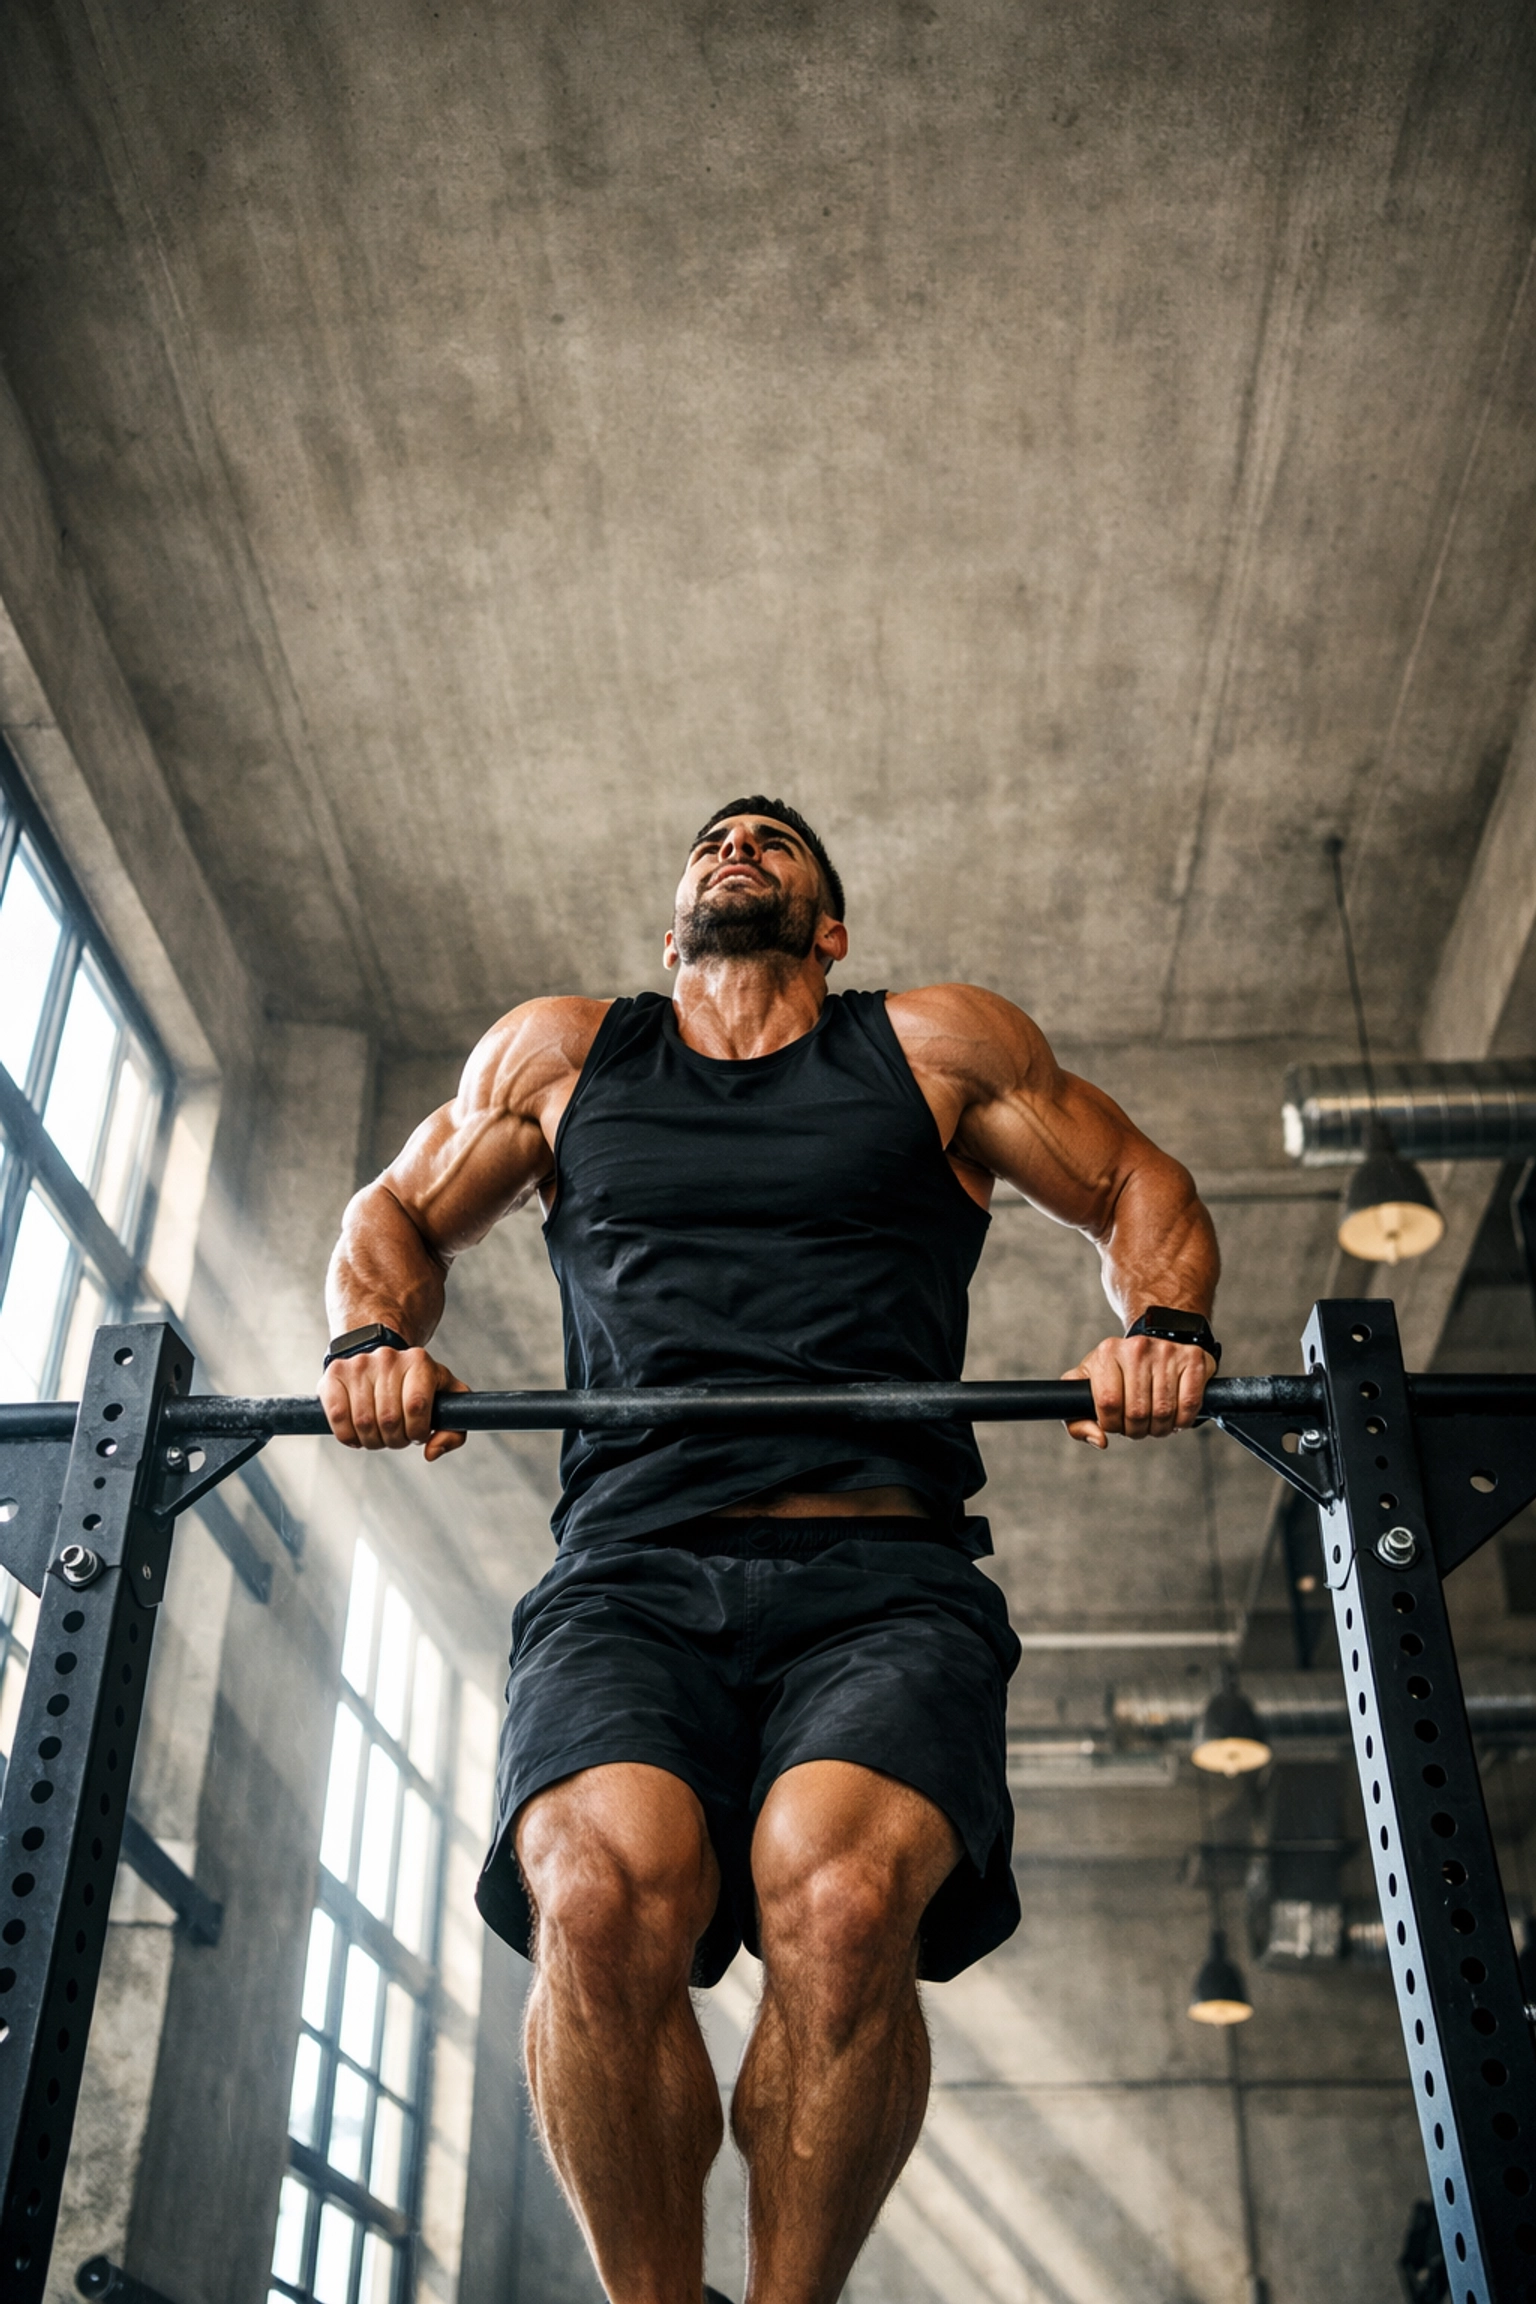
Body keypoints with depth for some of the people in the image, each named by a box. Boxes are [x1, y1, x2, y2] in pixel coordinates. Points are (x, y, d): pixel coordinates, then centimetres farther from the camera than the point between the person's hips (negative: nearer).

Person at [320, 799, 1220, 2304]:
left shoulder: (941, 1045, 19)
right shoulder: (555, 1052, 23)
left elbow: (1141, 1191, 25)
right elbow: (395, 1216, 31)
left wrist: (1162, 1325, 2)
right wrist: (376, 1337, 7)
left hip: (881, 1576, 0)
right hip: (632, 1573, 1)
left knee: (844, 1895, -33)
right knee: (603, 1894, -32)